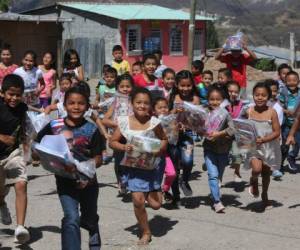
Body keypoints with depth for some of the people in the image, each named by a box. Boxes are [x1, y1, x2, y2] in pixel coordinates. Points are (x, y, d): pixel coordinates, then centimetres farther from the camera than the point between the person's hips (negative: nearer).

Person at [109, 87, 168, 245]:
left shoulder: (154, 122, -9)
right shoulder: (124, 122, -7)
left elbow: (164, 139, 5)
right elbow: (112, 142, 0)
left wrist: (159, 149, -15)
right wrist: (123, 147, -18)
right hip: (134, 166, 1)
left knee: (155, 204, -5)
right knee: (138, 200, -8)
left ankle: (154, 192, 34)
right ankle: (145, 232, 15)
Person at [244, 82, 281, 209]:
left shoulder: (272, 112, -11)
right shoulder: (249, 111, -6)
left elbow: (277, 132, -11)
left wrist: (263, 139, -24)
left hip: (269, 147, 1)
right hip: (253, 147, 0)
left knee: (266, 172, 16)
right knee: (257, 169, -24)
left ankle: (264, 195, 41)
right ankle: (253, 181, 12)